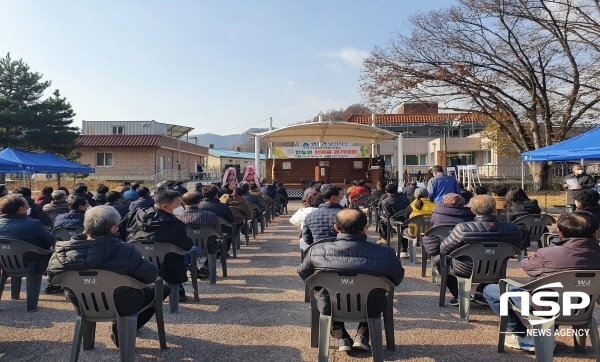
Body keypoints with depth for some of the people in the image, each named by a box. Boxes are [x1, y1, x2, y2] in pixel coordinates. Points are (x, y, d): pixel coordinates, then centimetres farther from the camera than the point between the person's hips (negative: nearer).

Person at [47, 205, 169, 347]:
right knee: (163, 288, 15)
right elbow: (151, 276, -21)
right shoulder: (126, 252, -33)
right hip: (123, 308, -6)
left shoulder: (63, 252, -20)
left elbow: (51, 276, 0)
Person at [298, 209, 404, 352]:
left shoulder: (316, 251, -20)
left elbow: (303, 274, 1)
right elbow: (397, 280, -2)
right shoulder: (385, 253, -22)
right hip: (370, 309, 0)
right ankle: (362, 336, 23)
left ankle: (341, 338, 25)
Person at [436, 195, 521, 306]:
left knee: (437, 259, 22)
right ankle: (481, 293, 26)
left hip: (464, 271, -3)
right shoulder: (511, 228, -19)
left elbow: (443, 249, -19)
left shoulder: (463, 228, -29)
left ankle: (459, 295, 18)